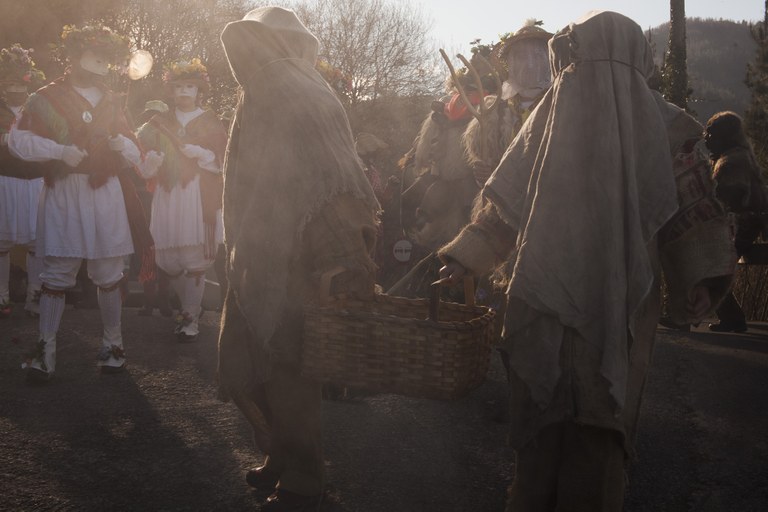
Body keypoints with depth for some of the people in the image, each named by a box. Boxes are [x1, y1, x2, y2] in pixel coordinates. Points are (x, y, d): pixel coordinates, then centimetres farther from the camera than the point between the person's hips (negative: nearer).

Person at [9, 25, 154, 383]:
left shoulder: (111, 102, 17)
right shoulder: (47, 98, 4)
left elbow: (134, 157, 17)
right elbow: (18, 139, -6)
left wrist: (120, 143, -6)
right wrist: (61, 151, -16)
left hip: (106, 193, 3)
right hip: (63, 194, -3)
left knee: (108, 275, 7)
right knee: (56, 275, -2)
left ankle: (112, 343, 17)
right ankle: (46, 349, 4)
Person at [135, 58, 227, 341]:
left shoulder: (211, 122, 8)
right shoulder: (160, 122, 15)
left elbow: (221, 163, 1)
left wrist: (197, 152, -13)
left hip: (199, 197, -3)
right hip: (167, 197, 3)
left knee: (195, 261, -7)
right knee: (168, 262, 2)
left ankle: (190, 318, 6)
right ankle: (190, 305, 26)